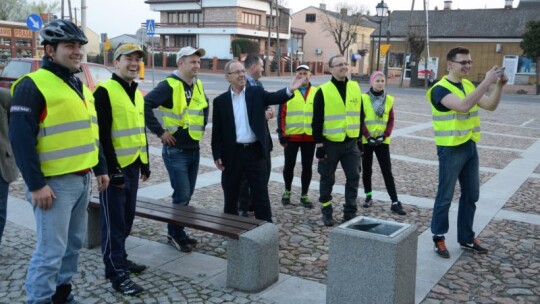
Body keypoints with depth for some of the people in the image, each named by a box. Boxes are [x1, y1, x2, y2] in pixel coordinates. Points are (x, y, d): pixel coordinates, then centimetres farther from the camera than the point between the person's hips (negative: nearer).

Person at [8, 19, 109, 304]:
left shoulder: (80, 86, 14)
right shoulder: (33, 85, -13)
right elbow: (21, 139, -18)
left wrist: (101, 169, 18)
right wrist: (36, 184, -20)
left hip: (82, 180, 9)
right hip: (55, 183, -8)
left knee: (74, 243, 18)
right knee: (50, 251, -3)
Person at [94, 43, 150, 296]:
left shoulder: (137, 93, 14)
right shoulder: (105, 91, -13)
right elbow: (102, 134, -17)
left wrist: (145, 162, 19)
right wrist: (112, 168, -18)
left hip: (133, 166, 8)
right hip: (115, 168, -8)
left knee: (127, 218, 17)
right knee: (114, 221, -1)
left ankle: (120, 258, 31)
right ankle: (116, 272, 7)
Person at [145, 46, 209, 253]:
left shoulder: (198, 85, 9)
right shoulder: (169, 85, -15)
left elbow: (204, 106, 28)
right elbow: (145, 105, -23)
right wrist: (160, 131, -20)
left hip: (194, 149, 8)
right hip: (175, 151, -7)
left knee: (187, 194, 13)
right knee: (181, 195, -5)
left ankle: (176, 232, 27)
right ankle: (176, 235, 13)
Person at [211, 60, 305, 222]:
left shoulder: (256, 93, 4)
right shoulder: (220, 101, 3)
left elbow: (274, 97, -15)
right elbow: (216, 131, 3)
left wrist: (290, 90, -36)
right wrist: (217, 155, -3)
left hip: (255, 151, 0)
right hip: (232, 153, 1)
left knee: (261, 193, 3)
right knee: (230, 195, 12)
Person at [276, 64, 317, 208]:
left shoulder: (317, 93, 6)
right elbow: (281, 115, -1)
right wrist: (282, 134, -8)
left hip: (310, 137, 1)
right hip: (292, 136, -1)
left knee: (307, 167, 7)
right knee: (289, 165, 7)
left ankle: (304, 195, 20)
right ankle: (287, 191, 28)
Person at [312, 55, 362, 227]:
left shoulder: (355, 88, 6)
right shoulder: (323, 91, -7)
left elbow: (360, 115, 13)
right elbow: (317, 121, -7)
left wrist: (360, 138, 12)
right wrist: (319, 144, -10)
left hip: (351, 143, 4)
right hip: (330, 143, -4)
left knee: (353, 178, 5)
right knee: (327, 180, 7)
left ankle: (350, 213, 18)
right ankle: (327, 213, 21)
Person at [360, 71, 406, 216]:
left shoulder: (389, 99, 3)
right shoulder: (363, 98, -6)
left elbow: (391, 121, 4)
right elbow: (360, 120, -6)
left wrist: (384, 135, -9)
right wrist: (368, 136, -14)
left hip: (382, 141, 1)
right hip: (366, 140, -1)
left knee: (387, 171, 0)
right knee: (367, 170, 10)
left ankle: (395, 202, -1)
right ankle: (368, 197, 25)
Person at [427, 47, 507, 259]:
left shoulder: (469, 85, 10)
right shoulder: (441, 89, -15)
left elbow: (490, 106, 8)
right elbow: (463, 106, -30)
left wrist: (499, 85, -8)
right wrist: (486, 82, -30)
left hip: (470, 147, 8)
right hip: (450, 149, -8)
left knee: (471, 195, 14)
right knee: (445, 196, 1)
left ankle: (466, 238, 26)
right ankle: (438, 238, 15)